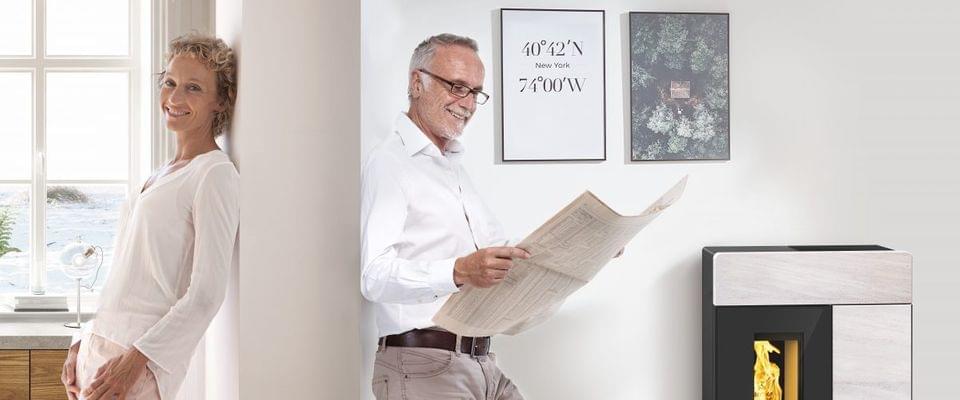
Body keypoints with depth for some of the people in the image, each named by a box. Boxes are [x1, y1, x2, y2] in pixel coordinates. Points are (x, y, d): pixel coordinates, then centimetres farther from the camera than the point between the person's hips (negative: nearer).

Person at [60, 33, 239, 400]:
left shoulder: (216, 174, -11)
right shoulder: (163, 174, 15)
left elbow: (206, 296, -17)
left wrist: (135, 359, -18)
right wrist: (84, 344, 14)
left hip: (141, 361, -8)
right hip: (101, 345, 8)